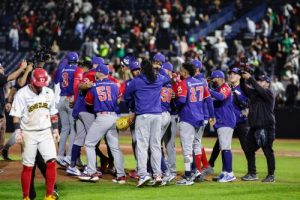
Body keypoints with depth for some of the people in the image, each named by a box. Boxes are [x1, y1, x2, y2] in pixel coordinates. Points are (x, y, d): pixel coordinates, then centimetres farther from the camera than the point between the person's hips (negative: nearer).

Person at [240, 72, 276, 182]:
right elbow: (244, 89, 8)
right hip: (254, 127, 8)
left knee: (268, 151, -5)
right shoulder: (254, 92, 15)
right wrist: (243, 79, -8)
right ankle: (252, 173, 21)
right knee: (249, 149, 11)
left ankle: (271, 175, 1)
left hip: (266, 127, -8)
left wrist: (250, 78, -24)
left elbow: (259, 90, -23)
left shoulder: (269, 93, -7)